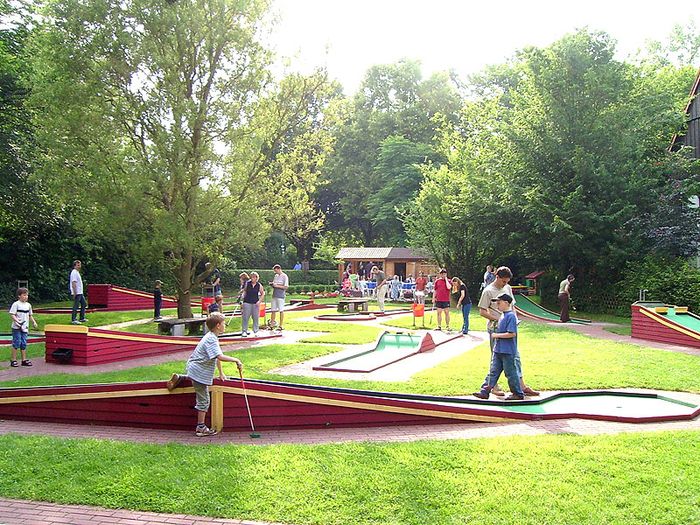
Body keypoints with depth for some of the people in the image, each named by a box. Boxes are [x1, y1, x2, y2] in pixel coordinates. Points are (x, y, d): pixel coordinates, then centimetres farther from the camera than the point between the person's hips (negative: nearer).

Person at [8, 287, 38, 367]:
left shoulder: (28, 305, 10)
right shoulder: (16, 304, -8)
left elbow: (30, 315, 20)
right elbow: (12, 314, -13)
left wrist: (34, 322, 6)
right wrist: (17, 321, -26)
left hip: (25, 327, 6)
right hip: (17, 327, -6)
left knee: (24, 344, 9)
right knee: (16, 343, -4)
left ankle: (24, 360, 14)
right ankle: (13, 360, 5)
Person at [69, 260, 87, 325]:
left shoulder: (77, 272, 17)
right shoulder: (74, 273, -14)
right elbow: (73, 283, -21)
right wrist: (75, 293, -24)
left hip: (80, 293, 11)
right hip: (77, 293, -11)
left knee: (84, 304, 15)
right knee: (76, 306, -7)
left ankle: (82, 318, 21)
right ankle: (73, 320, -2)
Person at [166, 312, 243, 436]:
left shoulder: (212, 337, 10)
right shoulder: (211, 339, -23)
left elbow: (216, 356, 18)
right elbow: (220, 356, -35)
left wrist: (221, 373, 22)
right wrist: (235, 360, -28)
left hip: (194, 369, 10)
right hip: (199, 372, -10)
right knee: (204, 401, -2)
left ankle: (179, 378, 31)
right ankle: (201, 428, 5)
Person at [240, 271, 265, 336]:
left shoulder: (259, 285, 0)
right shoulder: (247, 284, 0)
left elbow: (262, 294, 8)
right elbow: (244, 291, 14)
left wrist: (259, 301, -3)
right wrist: (243, 296, 2)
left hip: (255, 303, 1)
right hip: (247, 302, -1)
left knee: (256, 317, 3)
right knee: (245, 317, -1)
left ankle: (256, 331, 14)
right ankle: (244, 331, 7)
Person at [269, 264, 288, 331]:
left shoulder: (284, 276, -7)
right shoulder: (276, 276, 14)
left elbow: (286, 287, -11)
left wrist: (277, 285, -16)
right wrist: (271, 284, 0)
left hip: (281, 296, -7)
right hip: (274, 295, 7)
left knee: (281, 311, -1)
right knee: (273, 310, 7)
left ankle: (280, 326, 4)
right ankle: (272, 325, 13)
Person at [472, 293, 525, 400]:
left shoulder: (511, 316, -17)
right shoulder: (502, 315, 12)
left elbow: (512, 334, -23)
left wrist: (497, 335, -17)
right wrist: (495, 334, 6)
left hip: (507, 351, -9)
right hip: (498, 350, 9)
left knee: (510, 372, 2)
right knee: (493, 371, 9)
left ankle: (518, 393, 15)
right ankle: (485, 391, 12)